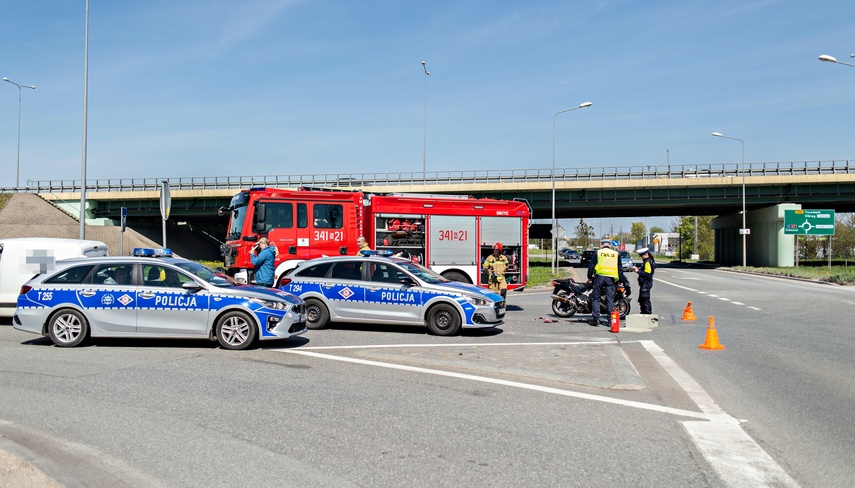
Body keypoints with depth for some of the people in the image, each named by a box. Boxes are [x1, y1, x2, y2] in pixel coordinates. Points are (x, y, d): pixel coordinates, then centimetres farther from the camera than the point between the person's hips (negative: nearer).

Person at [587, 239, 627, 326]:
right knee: (610, 300, 3)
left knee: (595, 298, 4)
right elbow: (620, 269, 14)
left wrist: (590, 277, 14)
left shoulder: (598, 253, 7)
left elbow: (591, 266, 5)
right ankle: (611, 319, -1)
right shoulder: (616, 254, 13)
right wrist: (621, 281, 20)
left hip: (599, 276, -1)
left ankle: (595, 319, -2)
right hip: (611, 278, 2)